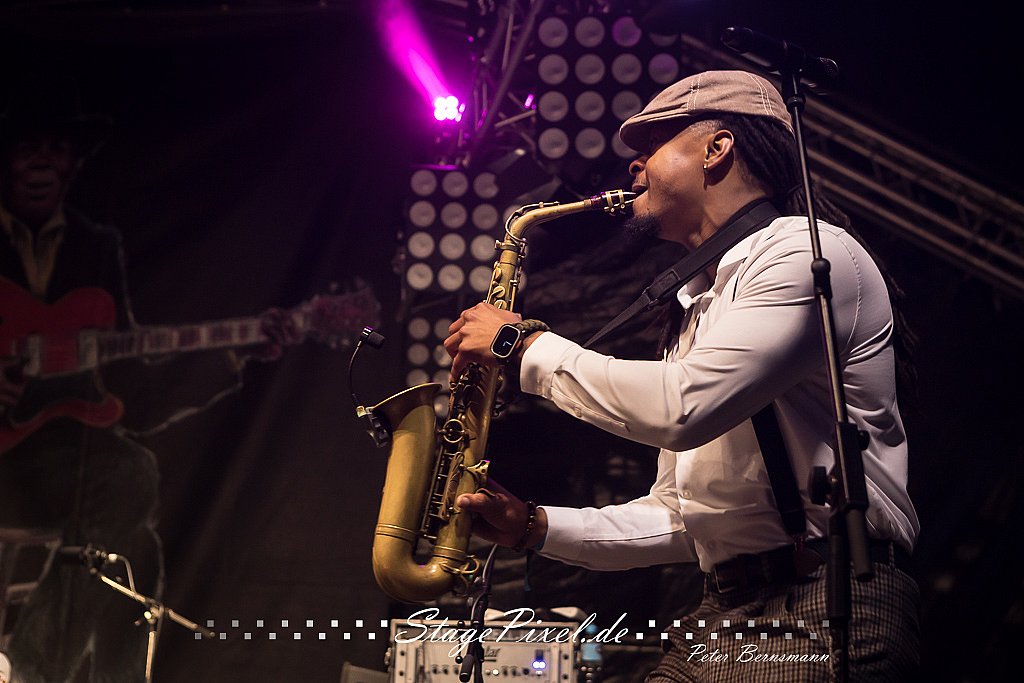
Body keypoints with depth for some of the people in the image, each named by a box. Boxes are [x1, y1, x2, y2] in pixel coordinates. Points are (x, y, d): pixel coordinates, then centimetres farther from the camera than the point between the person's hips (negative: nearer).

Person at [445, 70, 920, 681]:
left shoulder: (808, 251, -5)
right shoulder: (699, 307, 22)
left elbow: (682, 409, -20)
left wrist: (531, 348, -9)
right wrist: (539, 527, 9)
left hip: (818, 619, -8)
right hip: (721, 614, 8)